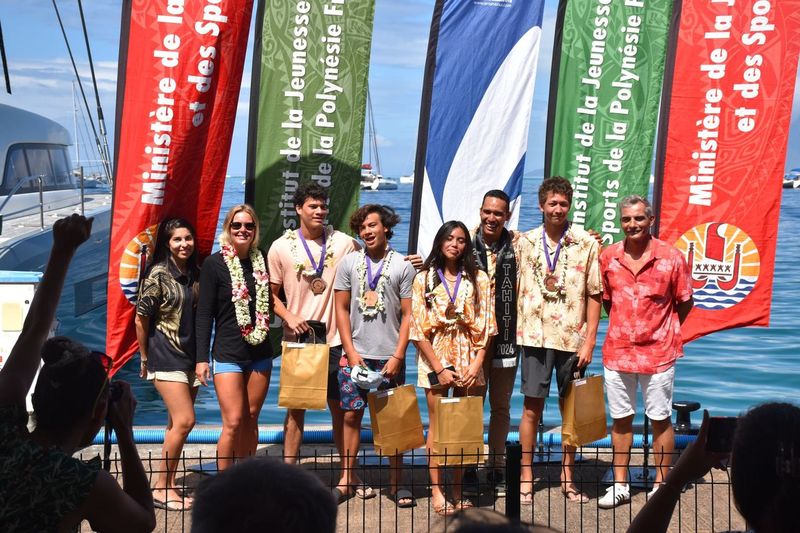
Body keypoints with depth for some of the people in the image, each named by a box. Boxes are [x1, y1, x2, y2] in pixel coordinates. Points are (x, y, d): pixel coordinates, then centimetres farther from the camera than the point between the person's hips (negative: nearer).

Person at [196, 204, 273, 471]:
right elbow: (204, 313, -5)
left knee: (250, 420, 9)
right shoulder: (214, 264, -5)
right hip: (228, 353, -4)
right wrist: (201, 357, -9)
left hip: (260, 353, 5)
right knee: (233, 423, -8)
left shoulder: (261, 261, 8)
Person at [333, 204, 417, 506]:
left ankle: (395, 480, 12)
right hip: (356, 355, 1)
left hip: (390, 357, -1)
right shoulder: (349, 263, 6)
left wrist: (398, 356, -7)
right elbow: (342, 310, 6)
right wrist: (351, 353, -2)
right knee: (351, 415, 3)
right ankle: (348, 476, 15)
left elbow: (408, 315, 0)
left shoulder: (403, 266, 1)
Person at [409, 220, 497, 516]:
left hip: (468, 358, 1)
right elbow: (418, 329, -3)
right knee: (438, 425, 0)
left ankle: (458, 489, 13)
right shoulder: (424, 278, 2)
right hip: (434, 358, -1)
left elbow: (485, 325, 2)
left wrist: (476, 364, -8)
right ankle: (437, 490, 5)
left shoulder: (478, 279, 5)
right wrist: (440, 368, -9)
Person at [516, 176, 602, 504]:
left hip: (572, 338, 0)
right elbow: (516, 288, 9)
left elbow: (594, 295, 0)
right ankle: (526, 476, 11)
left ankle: (567, 476, 20)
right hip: (535, 336, 1)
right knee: (532, 405, 1)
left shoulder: (586, 244, 0)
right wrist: (517, 330, 2)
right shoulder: (525, 242, 5)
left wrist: (589, 340, -5)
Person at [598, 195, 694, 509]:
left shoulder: (671, 258, -8)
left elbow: (685, 302, 3)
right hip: (617, 350, 3)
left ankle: (661, 486, 19)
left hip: (658, 352, -3)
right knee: (620, 420, 11)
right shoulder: (608, 257, 1)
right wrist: (623, 328, 8)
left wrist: (661, 331, 5)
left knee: (660, 420, 7)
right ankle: (620, 485, 22)